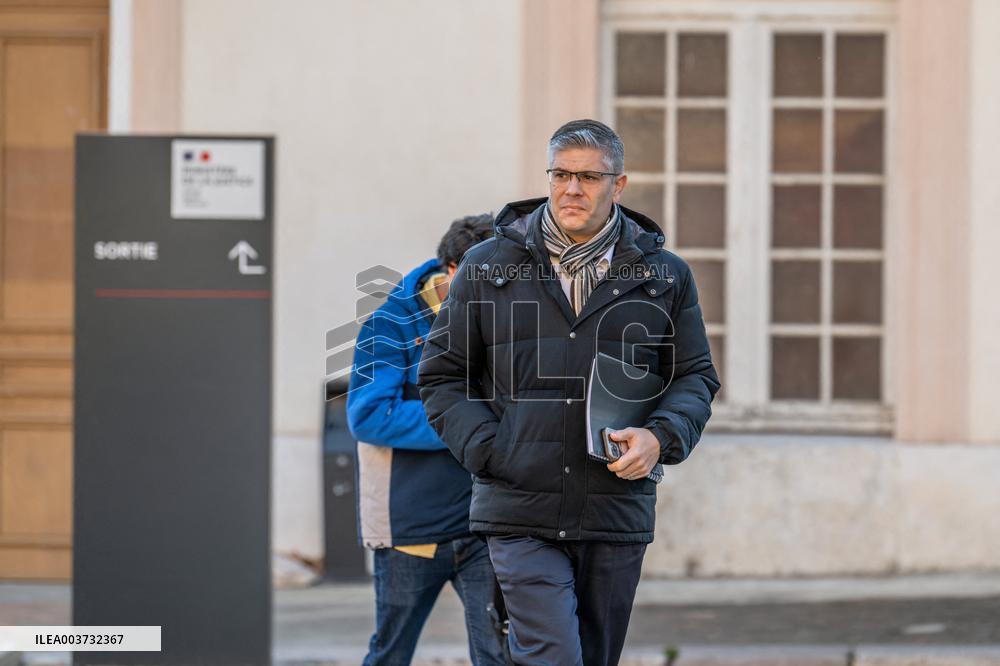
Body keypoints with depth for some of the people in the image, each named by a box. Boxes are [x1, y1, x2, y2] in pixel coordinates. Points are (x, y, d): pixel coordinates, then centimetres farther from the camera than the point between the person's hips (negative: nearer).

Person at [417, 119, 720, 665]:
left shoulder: (664, 276, 8)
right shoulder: (488, 267, 6)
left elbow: (695, 377, 13)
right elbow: (442, 374, 9)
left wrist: (660, 436, -9)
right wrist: (487, 450, -6)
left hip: (616, 515, 2)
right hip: (520, 514, -2)